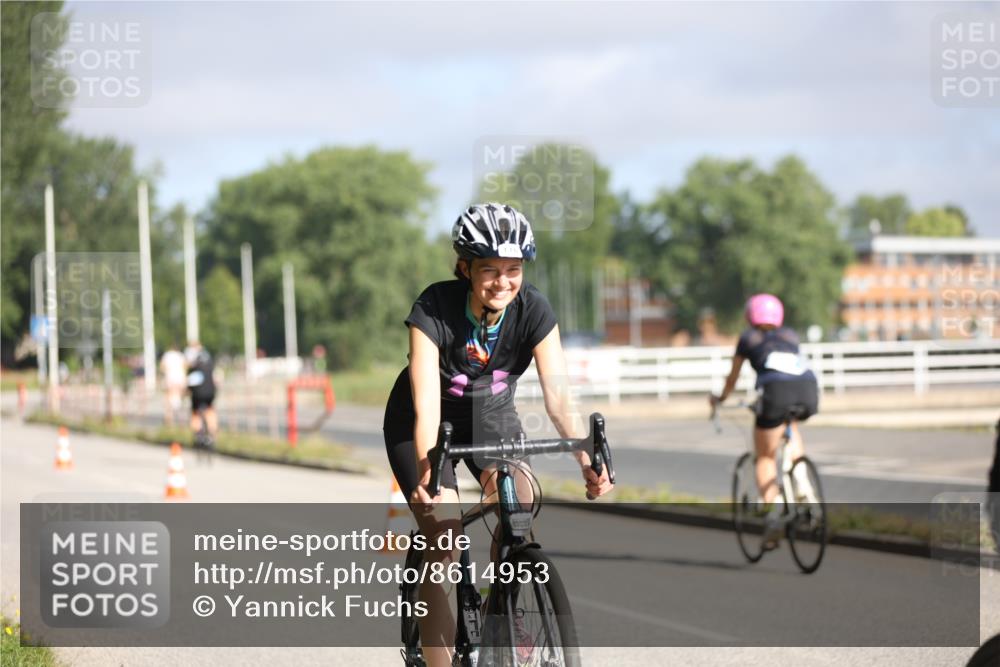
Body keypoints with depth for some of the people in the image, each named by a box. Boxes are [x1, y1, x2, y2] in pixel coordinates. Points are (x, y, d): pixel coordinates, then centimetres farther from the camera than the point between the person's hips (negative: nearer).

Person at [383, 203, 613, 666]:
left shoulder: (533, 310, -22)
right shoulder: (434, 309, -30)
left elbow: (558, 397, -25)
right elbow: (427, 406, -37)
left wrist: (589, 462, -40)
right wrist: (426, 477, -51)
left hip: (491, 415, 3)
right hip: (419, 422, -3)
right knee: (443, 534, -20)